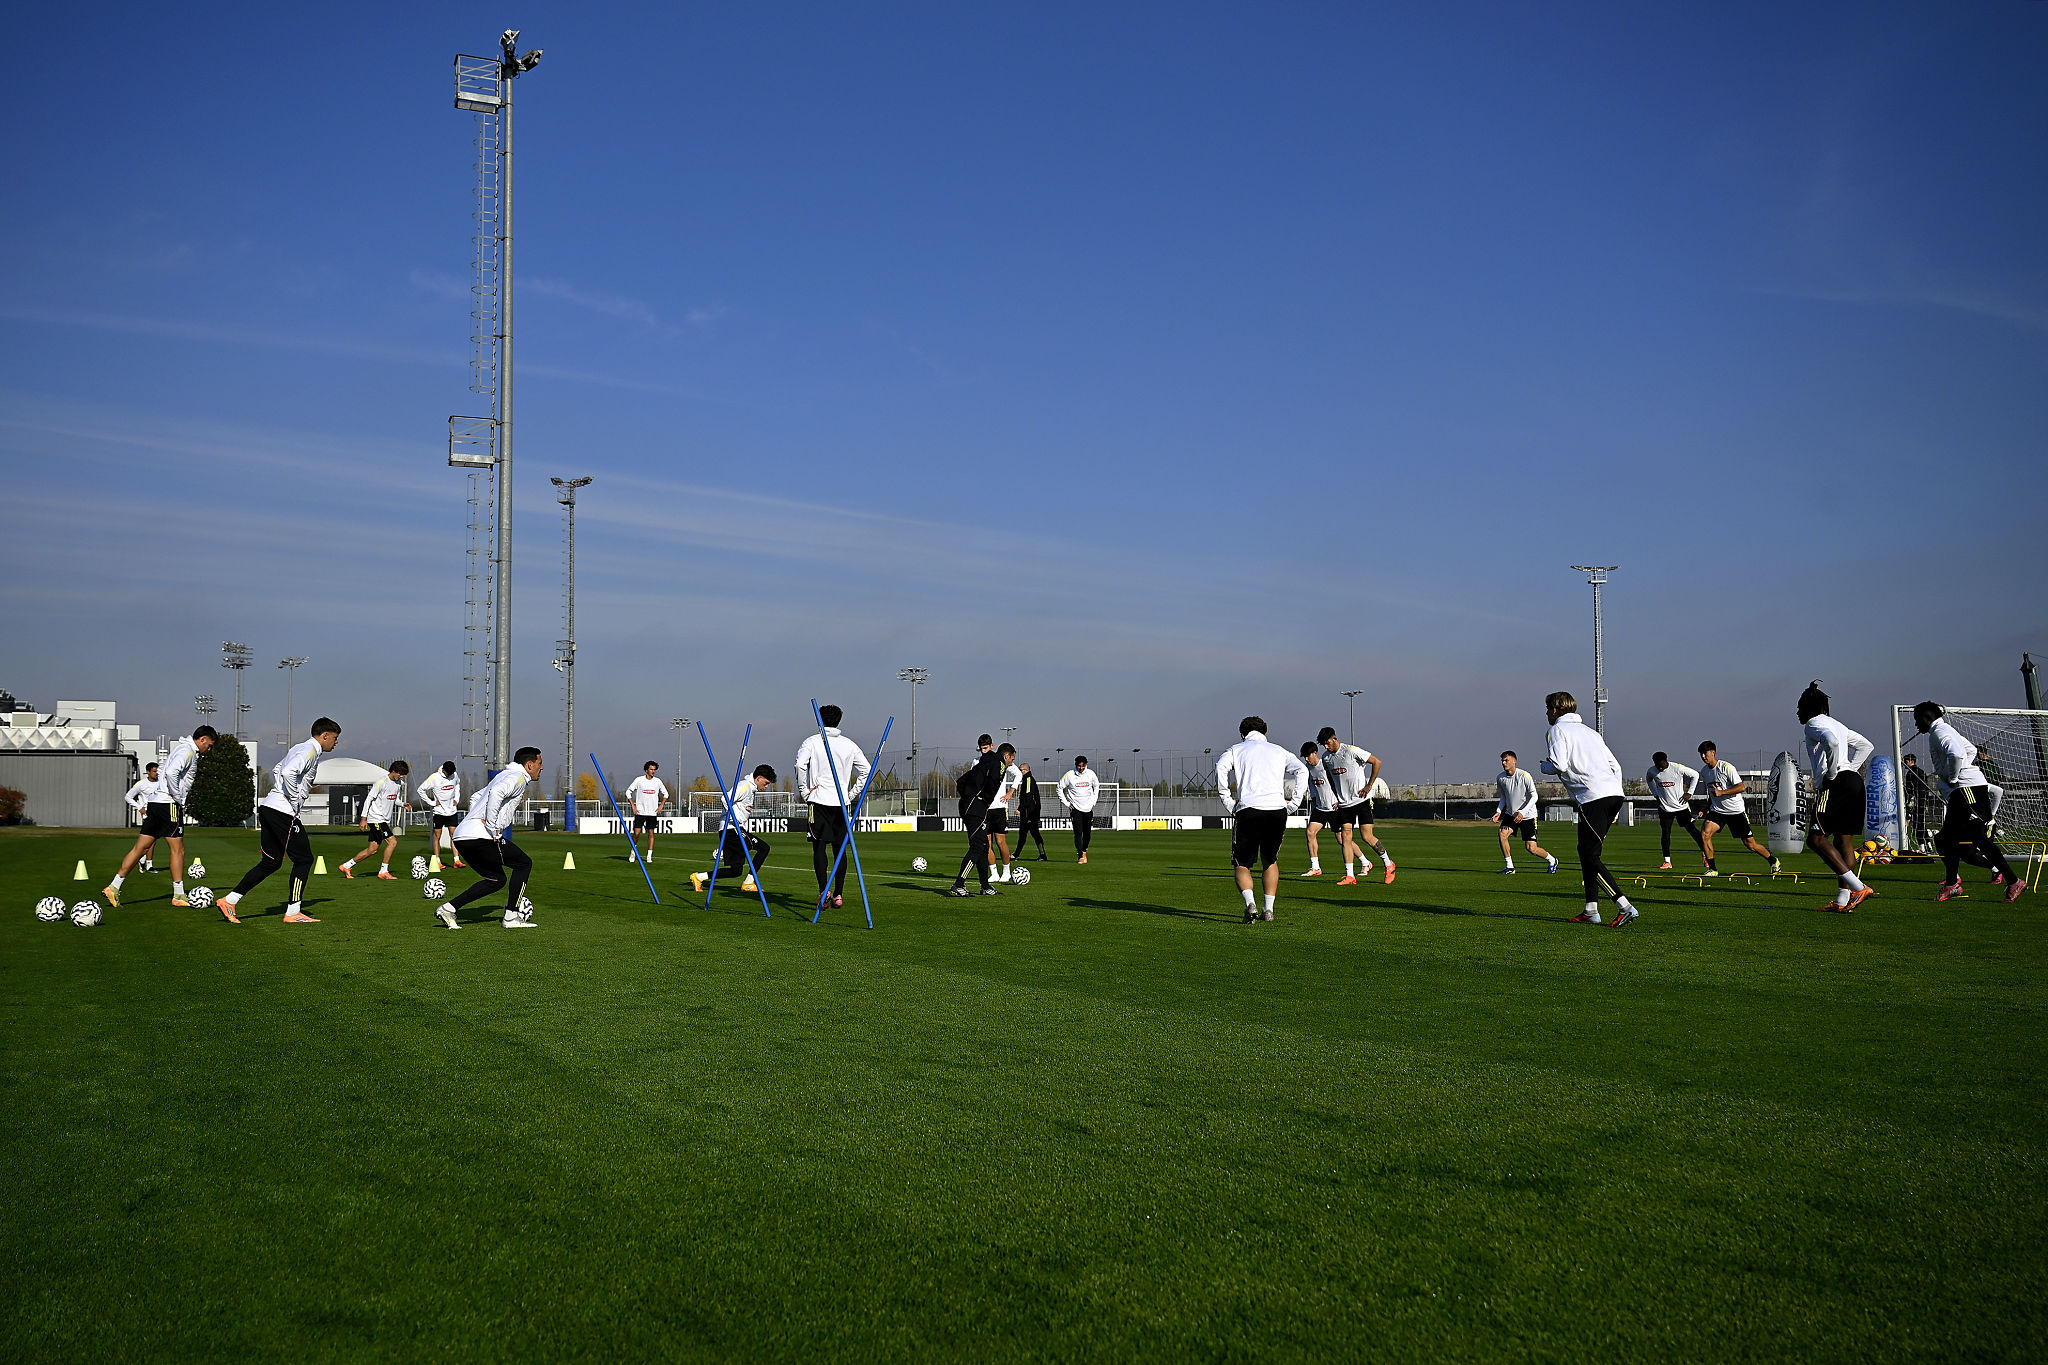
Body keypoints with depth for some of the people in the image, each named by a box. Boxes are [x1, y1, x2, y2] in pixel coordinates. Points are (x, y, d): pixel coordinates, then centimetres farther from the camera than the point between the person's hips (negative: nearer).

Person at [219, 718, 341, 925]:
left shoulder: (298, 748, 21)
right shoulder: (310, 751, -11)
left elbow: (276, 771, 30)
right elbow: (288, 772, -27)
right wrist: (295, 802, -18)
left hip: (268, 807, 10)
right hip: (283, 812, -10)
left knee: (271, 862, 13)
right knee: (304, 859, -1)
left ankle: (229, 901, 11)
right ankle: (293, 912, 0)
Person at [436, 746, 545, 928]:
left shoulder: (505, 775, 27)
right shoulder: (518, 777, -5)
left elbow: (475, 798, 35)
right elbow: (496, 793, -25)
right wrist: (492, 828, -21)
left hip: (462, 836, 10)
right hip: (480, 837, -10)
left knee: (497, 879, 18)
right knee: (524, 863, 3)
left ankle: (448, 908, 11)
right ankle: (512, 916, 2)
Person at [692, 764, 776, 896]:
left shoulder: (751, 789, 22)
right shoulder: (745, 786, -9)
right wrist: (734, 819, -22)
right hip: (732, 829, -10)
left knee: (736, 870, 7)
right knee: (763, 847, -11)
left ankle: (698, 877, 9)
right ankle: (748, 883, -8)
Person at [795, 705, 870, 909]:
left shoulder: (811, 742, 1)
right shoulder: (849, 744, 9)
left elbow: (800, 764, -14)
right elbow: (865, 769, 6)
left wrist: (804, 791, -5)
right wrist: (853, 794, 11)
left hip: (820, 800, -3)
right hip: (842, 802, 3)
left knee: (819, 846, -3)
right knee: (840, 848, 9)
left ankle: (823, 889, -18)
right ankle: (838, 894, 7)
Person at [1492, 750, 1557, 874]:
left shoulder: (1524, 776, -19)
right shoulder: (1500, 778, -3)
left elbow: (1534, 796, -15)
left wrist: (1522, 813, -25)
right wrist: (1498, 811, -2)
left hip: (1528, 815, -4)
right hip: (1511, 814, 5)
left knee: (1531, 848, -6)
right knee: (1502, 833, -22)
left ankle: (1552, 861, 24)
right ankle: (1509, 866, -11)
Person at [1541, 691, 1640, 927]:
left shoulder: (1559, 729, 5)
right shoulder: (1589, 731, 27)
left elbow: (1559, 765, -11)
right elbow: (1616, 766, 24)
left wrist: (1544, 766, 13)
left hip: (1593, 798, -8)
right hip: (1615, 793, 8)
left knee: (1590, 856, -6)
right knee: (1586, 851, 17)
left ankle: (1625, 907, -16)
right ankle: (1591, 910, 14)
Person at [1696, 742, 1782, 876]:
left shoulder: (1726, 767, -15)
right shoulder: (1704, 771, 6)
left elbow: (1742, 787, -19)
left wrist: (1722, 792, -27)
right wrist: (1705, 809, 12)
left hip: (1736, 810, -5)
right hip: (1717, 810, 5)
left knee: (1750, 844, 1)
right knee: (1705, 834, -19)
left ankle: (1773, 861, 27)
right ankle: (1713, 869, -10)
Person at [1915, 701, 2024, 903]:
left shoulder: (1939, 731, -10)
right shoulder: (1945, 730, 22)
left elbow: (1956, 753, -27)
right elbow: (1971, 750, 31)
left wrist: (1952, 778, -15)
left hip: (1966, 786, -11)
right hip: (1959, 792, 11)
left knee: (1978, 837, -14)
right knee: (1947, 839, 13)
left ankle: (2013, 882, -15)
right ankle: (1951, 885, 17)